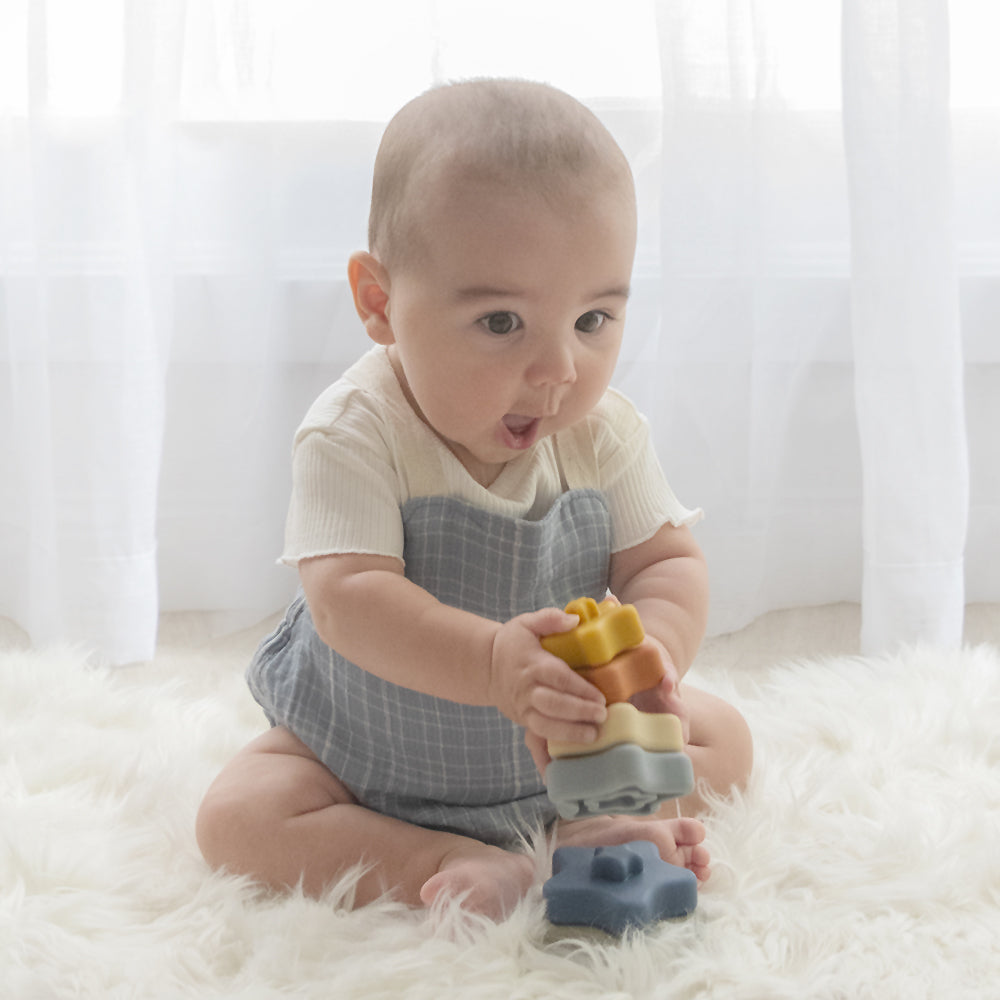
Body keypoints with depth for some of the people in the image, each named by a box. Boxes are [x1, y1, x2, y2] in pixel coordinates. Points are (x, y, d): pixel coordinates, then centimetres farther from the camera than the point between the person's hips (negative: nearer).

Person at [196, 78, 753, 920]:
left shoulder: (602, 433, -15)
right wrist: (491, 663, -55)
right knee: (236, 818, -24)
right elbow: (349, 598, -38)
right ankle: (455, 863, -29)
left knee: (722, 738, -2)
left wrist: (653, 649, -39)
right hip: (373, 749, -3)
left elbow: (668, 562, -13)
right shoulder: (354, 435, -29)